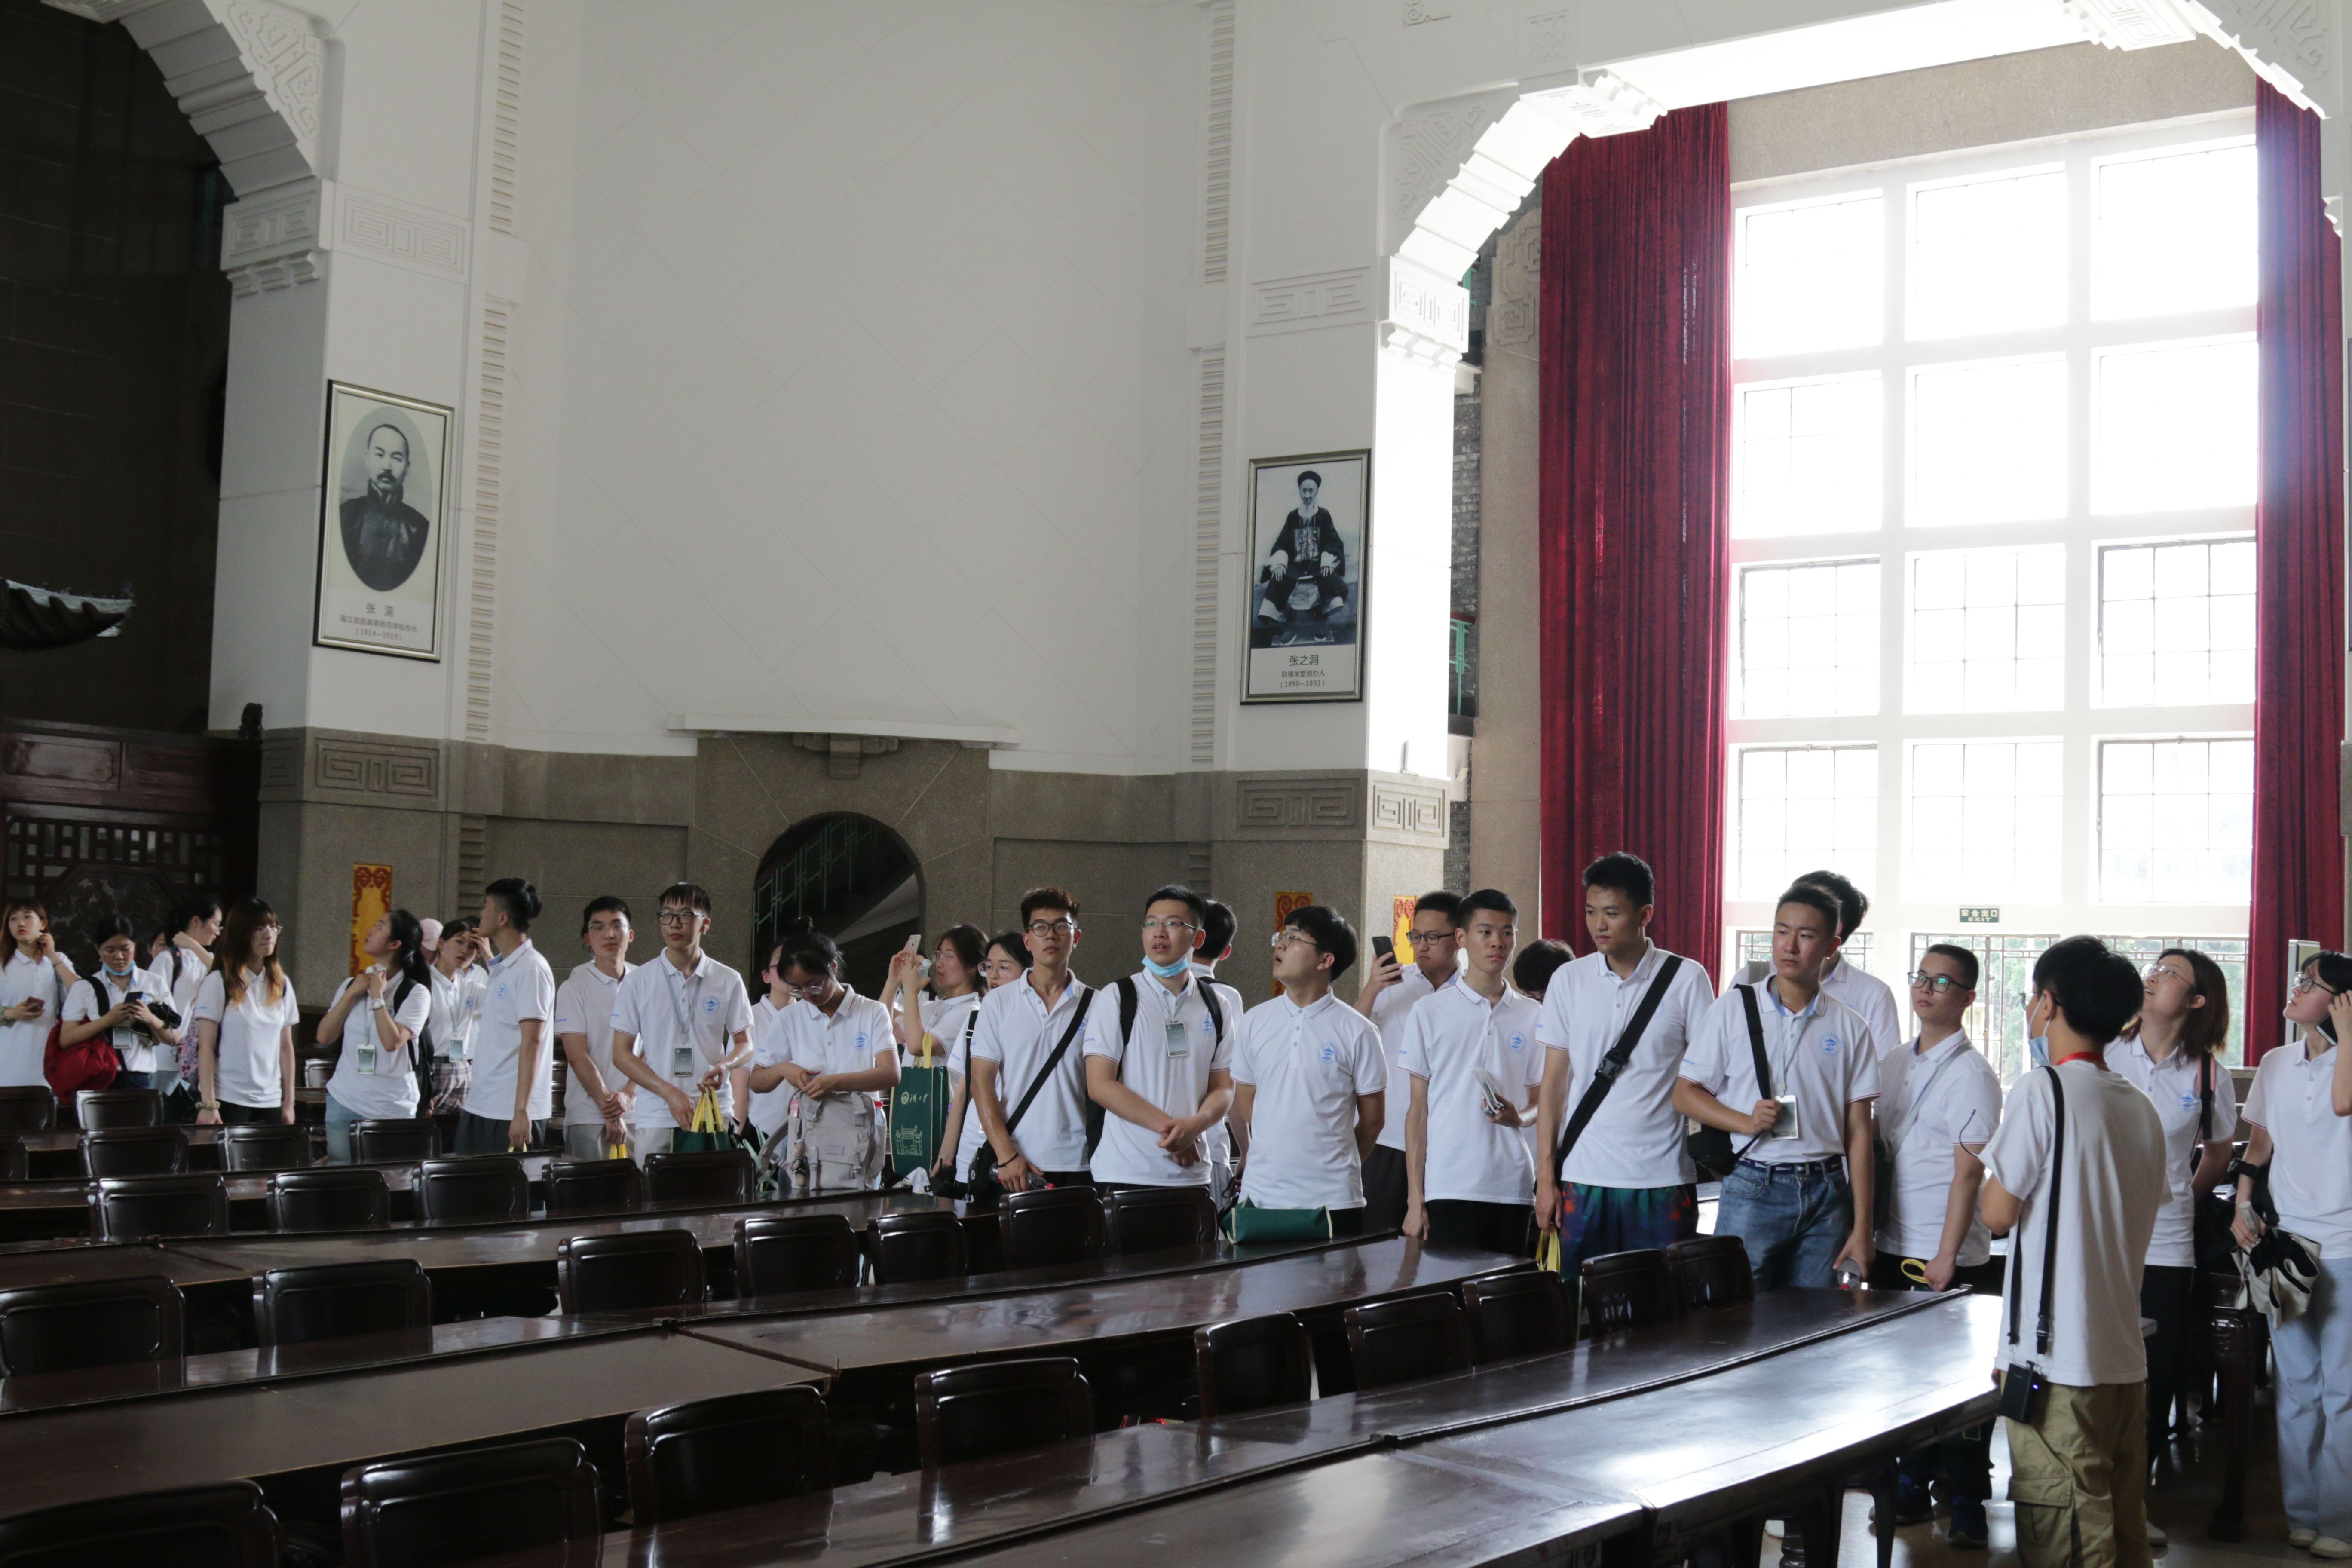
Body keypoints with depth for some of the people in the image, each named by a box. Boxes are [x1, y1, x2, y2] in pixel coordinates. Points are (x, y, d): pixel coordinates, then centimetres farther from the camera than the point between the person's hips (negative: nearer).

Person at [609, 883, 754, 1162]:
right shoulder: (637, 982, 5)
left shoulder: (728, 981, 8)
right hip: (656, 1116, -1)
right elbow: (622, 1054, 2)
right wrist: (671, 1093, -11)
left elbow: (745, 1044, 14)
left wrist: (724, 1065, -10)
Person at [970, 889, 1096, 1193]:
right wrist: (1006, 1155, -9)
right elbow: (982, 1082, 1)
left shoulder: (1095, 1005, 6)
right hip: (1011, 1166, 0)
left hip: (1076, 1165, 0)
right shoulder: (998, 1002, 6)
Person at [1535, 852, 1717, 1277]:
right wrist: (1545, 1177, 4)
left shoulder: (1687, 980, -1)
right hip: (1584, 1178, 2)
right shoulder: (1569, 980, 5)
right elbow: (1553, 1083, 7)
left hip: (1664, 1179, -2)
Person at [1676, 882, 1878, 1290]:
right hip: (1753, 1190, -1)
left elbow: (1858, 1133, 6)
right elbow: (1685, 1095, 5)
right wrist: (1746, 1122, -12)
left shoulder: (1850, 1027, 8)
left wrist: (1861, 1228, 1)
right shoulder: (1733, 1009, 4)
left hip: (1827, 1194, 2)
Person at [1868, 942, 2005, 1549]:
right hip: (1892, 1249, 6)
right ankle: (1912, 1490, 23)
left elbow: (1969, 1172, -13)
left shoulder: (1971, 1074, -8)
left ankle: (1966, 1503, 11)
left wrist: (1946, 1258, -16)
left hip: (1950, 1259, -6)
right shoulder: (1892, 1064, 11)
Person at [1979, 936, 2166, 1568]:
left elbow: (1999, 1212, -11)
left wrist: (1991, 1170, 8)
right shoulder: (2142, 1109, 10)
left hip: (2057, 1358, -7)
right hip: (2126, 1356, 7)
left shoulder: (2043, 1090, -12)